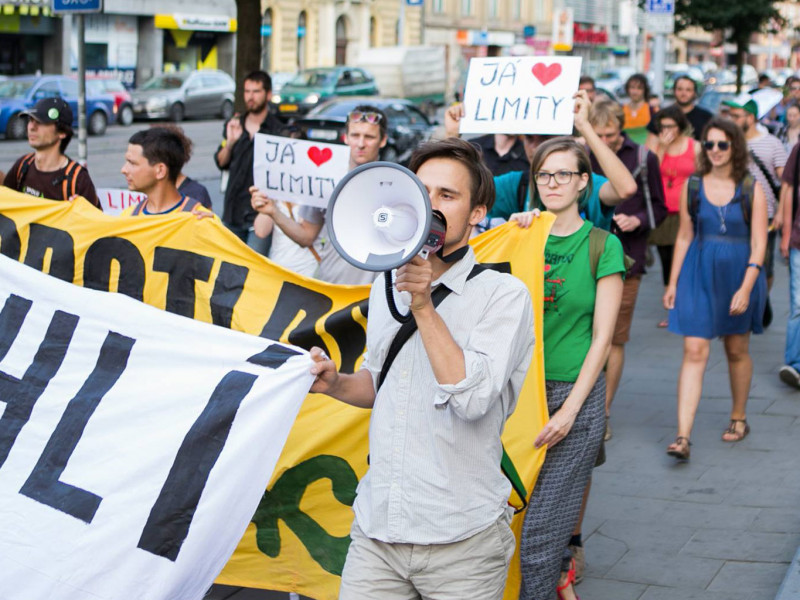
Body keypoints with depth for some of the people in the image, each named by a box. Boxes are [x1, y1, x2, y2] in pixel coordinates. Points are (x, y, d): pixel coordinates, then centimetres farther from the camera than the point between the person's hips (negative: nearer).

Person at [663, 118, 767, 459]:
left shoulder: (751, 190, -4)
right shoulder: (692, 187, 2)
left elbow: (758, 244, -7)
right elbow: (684, 237, 8)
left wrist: (746, 288, -16)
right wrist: (673, 283, 5)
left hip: (738, 275, -1)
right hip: (698, 276, 1)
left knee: (737, 351, 14)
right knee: (694, 352, -8)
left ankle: (739, 418, 35)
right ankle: (683, 436, -13)